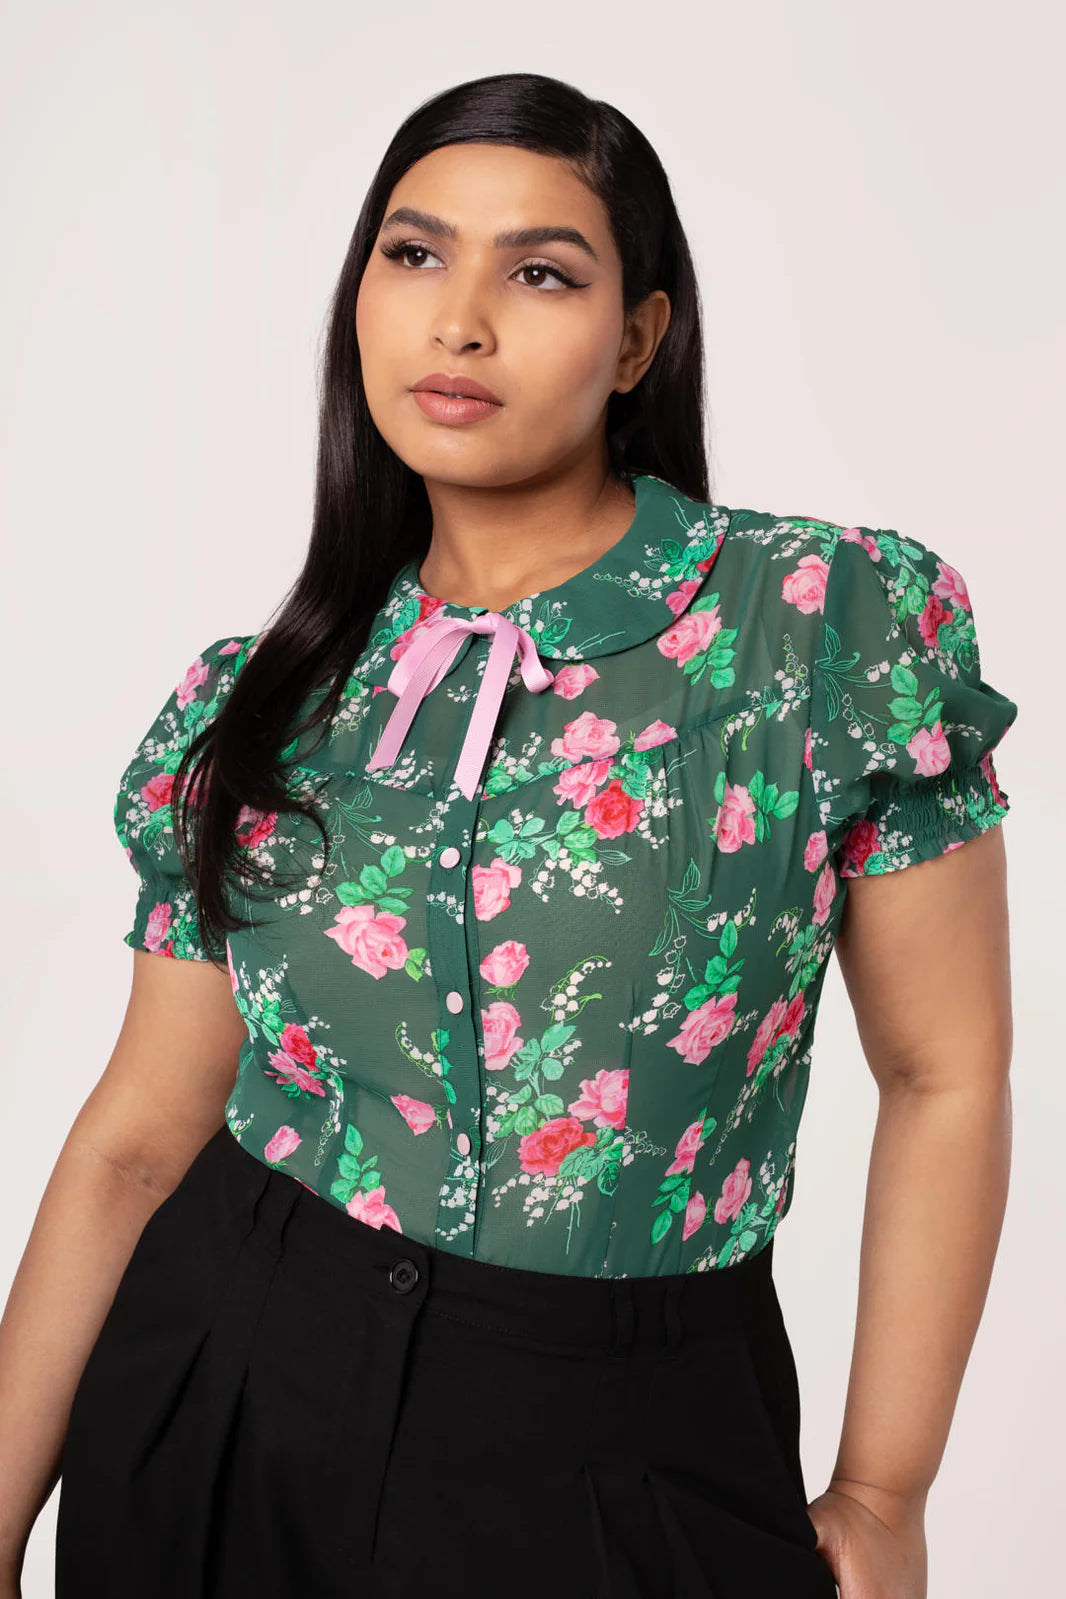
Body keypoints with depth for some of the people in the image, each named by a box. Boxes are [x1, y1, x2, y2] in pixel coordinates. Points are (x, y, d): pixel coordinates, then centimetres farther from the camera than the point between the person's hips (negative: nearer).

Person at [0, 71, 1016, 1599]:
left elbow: (947, 1078, -5)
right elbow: (140, 1132, 2)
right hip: (231, 1405, 3)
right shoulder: (250, 705, -1)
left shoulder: (845, 627, -10)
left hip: (627, 1452, -2)